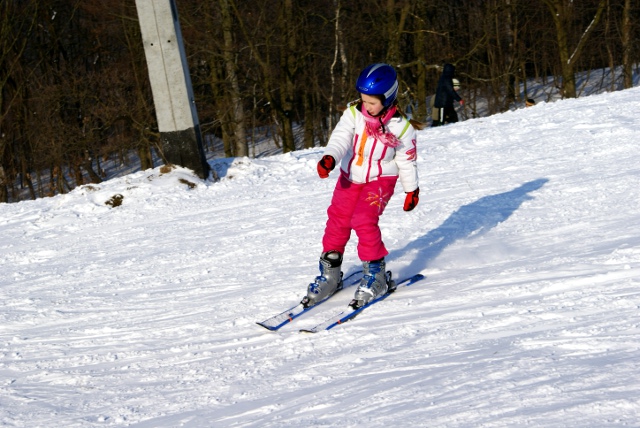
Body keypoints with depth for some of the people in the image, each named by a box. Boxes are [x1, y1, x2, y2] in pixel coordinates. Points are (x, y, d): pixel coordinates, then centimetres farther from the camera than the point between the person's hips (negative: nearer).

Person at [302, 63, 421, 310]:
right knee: (337, 221, 2)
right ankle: (330, 275, 19)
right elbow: (340, 138, -24)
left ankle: (375, 275, -8)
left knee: (364, 219, -23)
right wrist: (329, 158, -44)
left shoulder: (401, 127, -14)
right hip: (350, 177, 4)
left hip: (380, 180, -4)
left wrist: (411, 190, 4)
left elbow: (407, 160, -3)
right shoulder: (353, 114, -11)